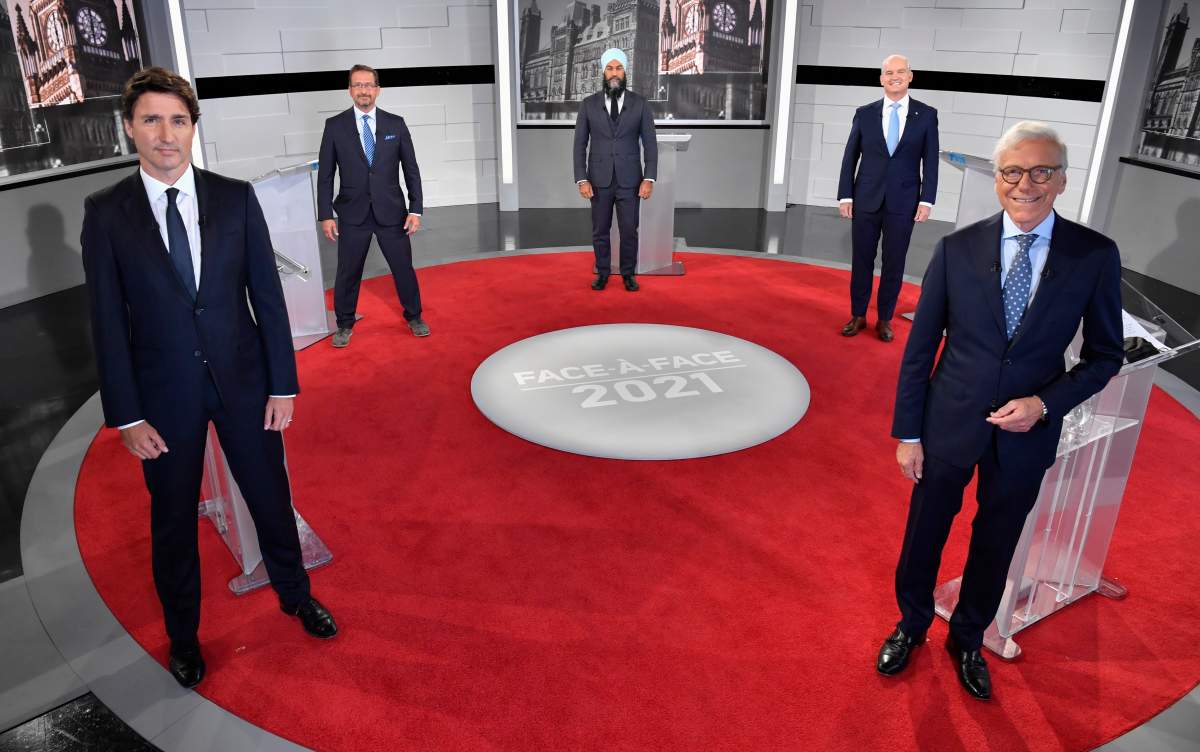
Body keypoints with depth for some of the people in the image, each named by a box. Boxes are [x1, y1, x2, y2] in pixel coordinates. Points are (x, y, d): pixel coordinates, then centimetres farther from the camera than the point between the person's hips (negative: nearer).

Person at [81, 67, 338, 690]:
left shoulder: (235, 197, -3)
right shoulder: (106, 212, -6)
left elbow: (267, 294, -2)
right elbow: (108, 320, -5)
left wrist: (283, 383, -4)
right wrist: (127, 416, -7)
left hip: (242, 379, 1)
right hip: (164, 392, 0)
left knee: (271, 499, 15)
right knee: (173, 520, 14)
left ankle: (295, 595, 41)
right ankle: (182, 634, 37)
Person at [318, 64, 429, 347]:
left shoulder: (395, 124, 2)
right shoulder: (335, 126, 0)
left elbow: (411, 169, 3)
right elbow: (325, 175, 1)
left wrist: (415, 209, -3)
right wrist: (325, 215, -4)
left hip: (391, 212, 1)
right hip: (353, 214, 0)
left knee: (403, 267, 9)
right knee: (348, 272, 7)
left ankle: (414, 317, 30)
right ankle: (345, 324, 25)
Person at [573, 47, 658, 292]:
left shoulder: (640, 105, -1)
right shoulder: (588, 104, 0)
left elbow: (650, 145, -1)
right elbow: (580, 145, 1)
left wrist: (649, 179, -10)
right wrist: (581, 180, -8)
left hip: (629, 180, -1)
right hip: (599, 180, 1)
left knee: (629, 230, 2)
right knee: (600, 231, 8)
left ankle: (628, 274, 19)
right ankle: (602, 272, 24)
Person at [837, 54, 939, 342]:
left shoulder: (926, 115, 1)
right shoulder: (864, 113, 3)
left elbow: (930, 161, 1)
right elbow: (850, 157, 4)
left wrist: (926, 200, -6)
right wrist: (845, 196, -1)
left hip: (903, 202, 0)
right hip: (866, 199, 1)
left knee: (894, 263, 6)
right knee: (862, 260, 7)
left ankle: (884, 319, 18)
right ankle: (858, 315, 20)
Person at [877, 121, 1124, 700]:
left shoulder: (1095, 256, -8)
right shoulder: (957, 249, -9)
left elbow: (1104, 355, 0)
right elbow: (919, 348, -5)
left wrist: (1045, 403, -16)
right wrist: (908, 433, -4)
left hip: (1025, 433, 1)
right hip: (949, 424, 0)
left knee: (994, 548, 18)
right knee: (923, 537, 15)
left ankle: (967, 640, 44)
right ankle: (912, 625, 43)